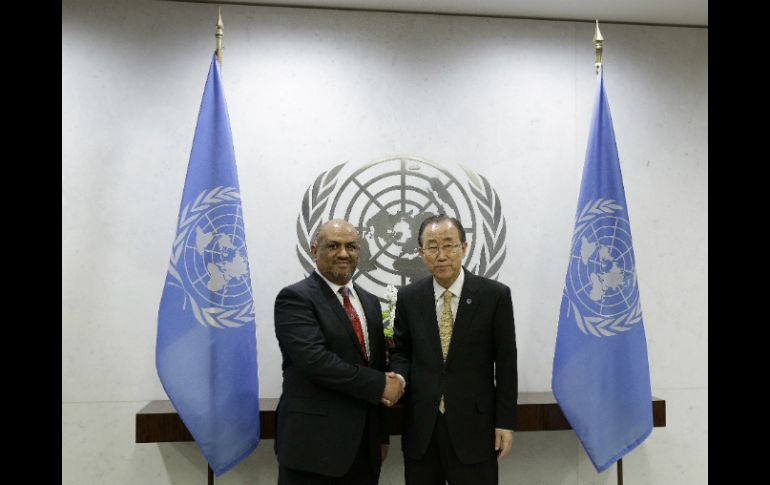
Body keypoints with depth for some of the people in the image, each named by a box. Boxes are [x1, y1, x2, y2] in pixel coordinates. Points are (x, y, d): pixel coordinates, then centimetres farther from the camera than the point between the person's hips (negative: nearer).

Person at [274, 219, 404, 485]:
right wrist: (380, 385, -14)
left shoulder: (369, 302, 13)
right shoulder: (295, 298, -9)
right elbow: (315, 360, -21)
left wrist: (381, 434, 15)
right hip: (313, 442, -6)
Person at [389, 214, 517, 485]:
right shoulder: (408, 297, 2)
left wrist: (505, 422, -4)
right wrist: (398, 377, -10)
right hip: (420, 427, 3)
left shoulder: (495, 295, -5)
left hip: (473, 425, -2)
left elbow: (506, 363, -3)